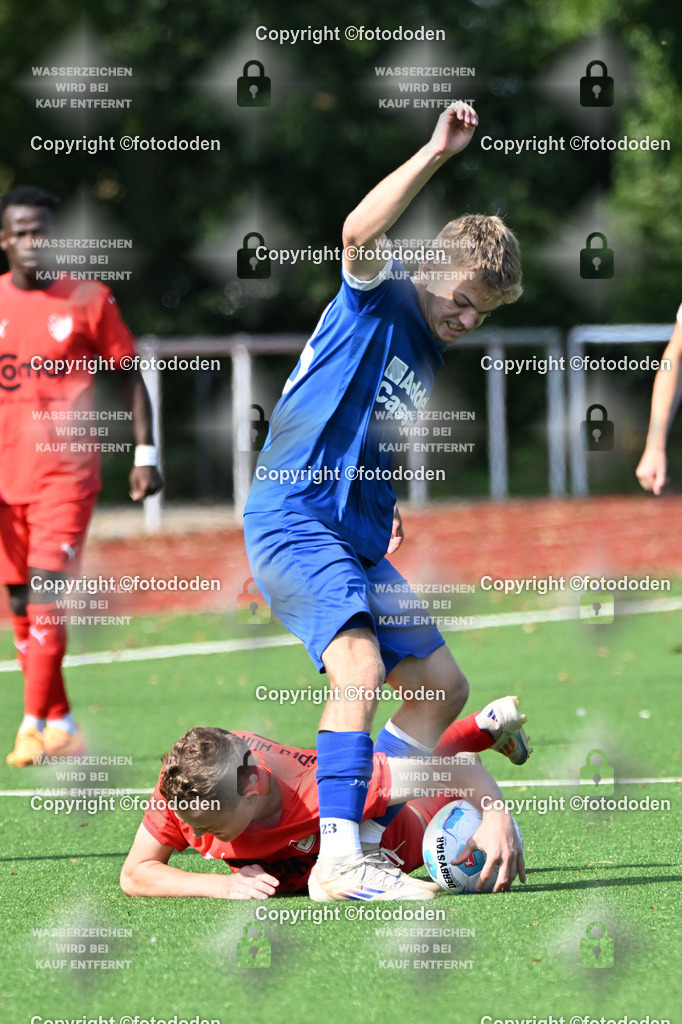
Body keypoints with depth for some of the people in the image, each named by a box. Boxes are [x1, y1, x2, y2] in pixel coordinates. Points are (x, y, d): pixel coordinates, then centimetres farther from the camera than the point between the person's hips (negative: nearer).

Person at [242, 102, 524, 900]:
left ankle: (366, 835, 20)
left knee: (440, 685, 11)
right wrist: (439, 153, -27)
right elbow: (359, 233, -28)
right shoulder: (379, 298, -4)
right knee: (359, 663, -27)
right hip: (293, 514, -9)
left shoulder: (432, 362, 18)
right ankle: (336, 857, -30)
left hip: (361, 534, 9)